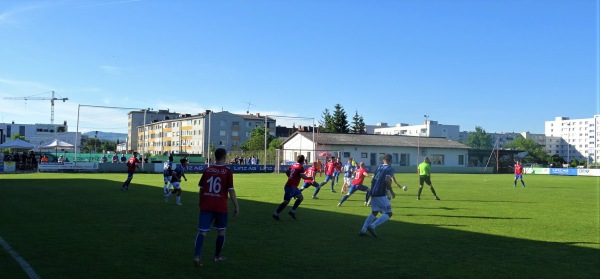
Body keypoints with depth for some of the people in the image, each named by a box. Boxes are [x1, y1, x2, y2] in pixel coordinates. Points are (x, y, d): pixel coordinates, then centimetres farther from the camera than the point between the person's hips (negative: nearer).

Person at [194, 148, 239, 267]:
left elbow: (201, 189, 11)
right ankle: (217, 256, 27)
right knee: (221, 231, 17)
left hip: (206, 206, 2)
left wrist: (201, 203, 25)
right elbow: (231, 190, -8)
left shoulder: (207, 170, 6)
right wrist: (236, 207, -1)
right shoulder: (227, 171, -5)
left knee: (202, 232, -1)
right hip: (221, 207, -2)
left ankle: (197, 256, -19)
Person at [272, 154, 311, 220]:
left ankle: (292, 211, 18)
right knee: (286, 202, -1)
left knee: (301, 197, 15)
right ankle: (276, 214, 7)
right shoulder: (301, 167, -13)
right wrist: (310, 178, -8)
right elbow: (303, 177, -23)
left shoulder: (292, 166, 10)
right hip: (290, 187, -9)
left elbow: (286, 172, 22)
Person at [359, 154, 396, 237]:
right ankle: (372, 226, -14)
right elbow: (387, 180, -21)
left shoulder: (378, 167, 15)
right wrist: (392, 192, -10)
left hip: (373, 193, 8)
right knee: (388, 213, 2)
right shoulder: (390, 169, -5)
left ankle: (363, 230, 12)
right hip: (381, 194, -8)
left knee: (374, 212, 20)